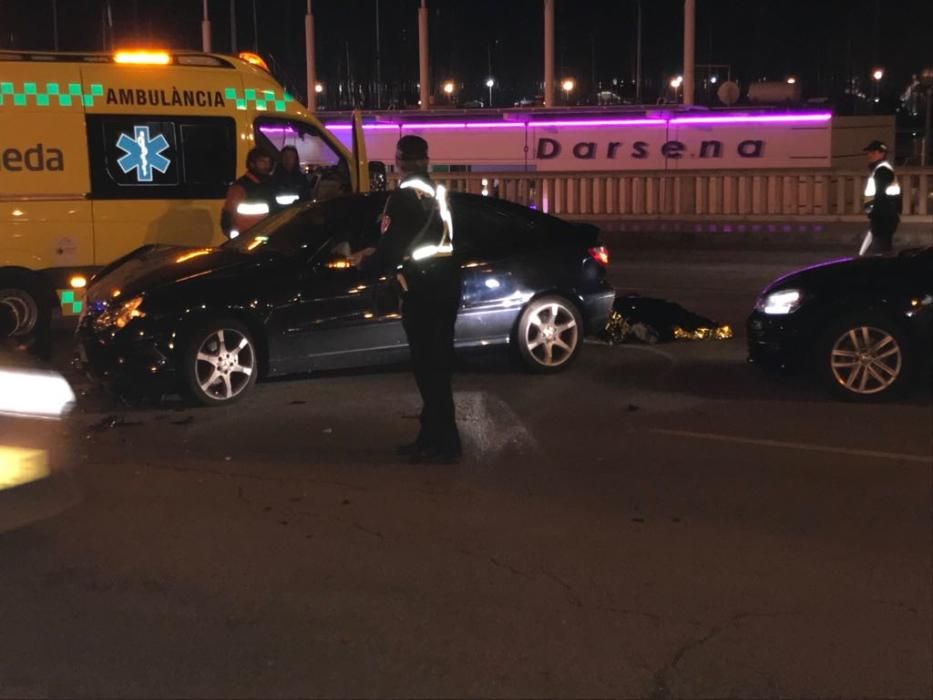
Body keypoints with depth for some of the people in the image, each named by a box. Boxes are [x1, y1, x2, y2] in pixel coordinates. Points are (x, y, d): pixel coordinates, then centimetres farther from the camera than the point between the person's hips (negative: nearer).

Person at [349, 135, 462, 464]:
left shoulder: (404, 197, -13)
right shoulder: (438, 192, 13)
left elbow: (392, 247, -16)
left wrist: (365, 262, 4)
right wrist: (377, 254, 25)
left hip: (422, 289, -9)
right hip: (445, 283, 9)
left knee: (429, 366, -3)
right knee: (437, 364, 14)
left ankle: (443, 444, 0)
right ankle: (433, 437, 22)